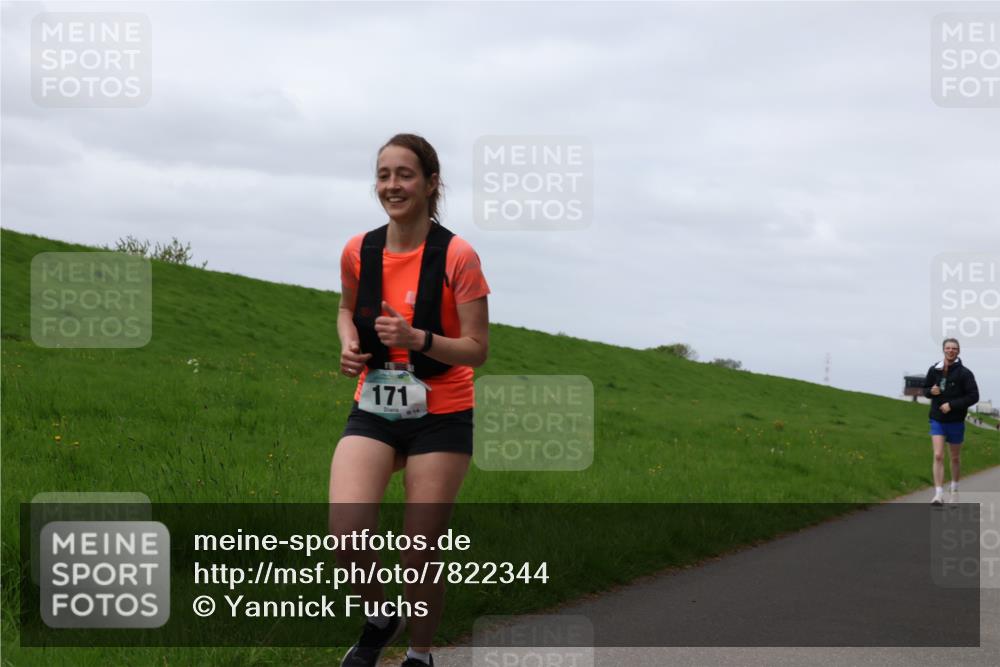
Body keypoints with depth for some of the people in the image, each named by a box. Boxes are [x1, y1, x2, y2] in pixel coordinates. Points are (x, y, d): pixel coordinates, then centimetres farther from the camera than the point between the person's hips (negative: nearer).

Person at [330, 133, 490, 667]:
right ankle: (380, 618, 16)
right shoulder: (358, 252, 0)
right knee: (345, 537, -15)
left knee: (419, 555, 1)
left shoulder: (457, 256, -12)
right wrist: (349, 343, -1)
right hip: (373, 411, 3)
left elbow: (477, 348, -11)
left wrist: (417, 339, -27)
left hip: (441, 417, -3)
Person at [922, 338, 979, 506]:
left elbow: (974, 396, -12)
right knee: (938, 456, -12)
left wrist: (952, 405, -19)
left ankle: (954, 489, 36)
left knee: (955, 458, 14)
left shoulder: (964, 373, -10)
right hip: (937, 421, 1)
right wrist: (931, 391, -11)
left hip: (956, 421, -1)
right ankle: (939, 495, -16)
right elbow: (925, 389, 13)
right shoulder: (934, 370, 0)